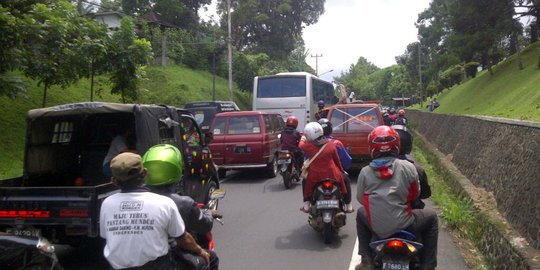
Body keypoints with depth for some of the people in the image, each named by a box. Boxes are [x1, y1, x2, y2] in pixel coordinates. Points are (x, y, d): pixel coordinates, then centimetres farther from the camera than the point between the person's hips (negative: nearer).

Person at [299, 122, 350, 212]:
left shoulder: (308, 146, -12)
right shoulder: (330, 145, -4)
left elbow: (300, 146, 12)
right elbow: (337, 160, 7)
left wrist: (302, 139, 34)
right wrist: (341, 170, 24)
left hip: (314, 178, -1)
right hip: (332, 176, 1)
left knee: (305, 181, 29)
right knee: (343, 179, 28)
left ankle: (306, 204, 23)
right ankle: (348, 204, 32)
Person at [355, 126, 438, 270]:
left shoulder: (365, 172, -5)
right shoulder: (408, 167, -8)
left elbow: (361, 199, 6)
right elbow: (416, 194, 4)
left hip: (377, 228, 2)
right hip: (404, 225, -1)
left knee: (361, 213, 33)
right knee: (431, 216, 25)